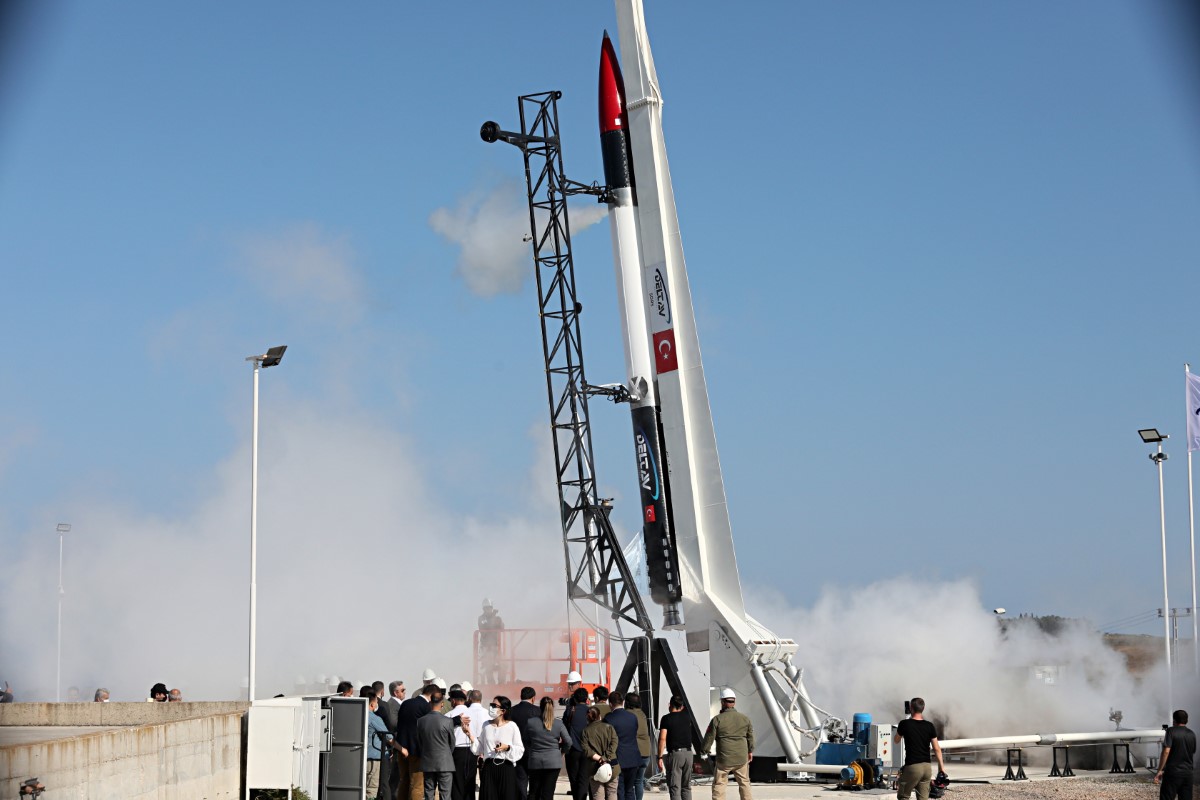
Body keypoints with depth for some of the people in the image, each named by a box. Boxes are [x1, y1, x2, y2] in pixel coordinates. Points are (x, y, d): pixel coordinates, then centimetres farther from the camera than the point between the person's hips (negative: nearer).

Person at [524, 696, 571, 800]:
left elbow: (525, 741, 4)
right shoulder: (558, 723, -5)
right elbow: (568, 742, -5)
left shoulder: (530, 722, -4)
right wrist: (561, 751, 14)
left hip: (535, 761, 1)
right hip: (553, 761, -1)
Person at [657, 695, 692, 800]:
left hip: (674, 753, -5)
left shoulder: (666, 719, -5)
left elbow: (662, 739, -11)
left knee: (675, 787, -4)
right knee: (686, 787, 13)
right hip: (688, 752, 5)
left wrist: (660, 757, -10)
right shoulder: (687, 718, 11)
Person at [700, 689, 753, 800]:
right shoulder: (745, 718, 2)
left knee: (718, 784, 4)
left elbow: (709, 738, -5)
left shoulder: (717, 720, -11)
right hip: (742, 758, 3)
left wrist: (703, 751, 12)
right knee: (744, 783, 15)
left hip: (724, 760, -3)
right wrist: (750, 751, 29)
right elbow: (750, 737, 14)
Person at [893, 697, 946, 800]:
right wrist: (941, 766, 13)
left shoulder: (904, 724, -7)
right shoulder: (929, 726, 1)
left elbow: (896, 741, 11)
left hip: (912, 767, -4)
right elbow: (937, 749, 3)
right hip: (927, 767, 4)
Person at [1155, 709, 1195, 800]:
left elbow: (1166, 751, -15)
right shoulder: (1192, 735, 9)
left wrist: (1160, 770, -13)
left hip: (1173, 772, -5)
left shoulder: (1171, 731, -8)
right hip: (1188, 773, 5)